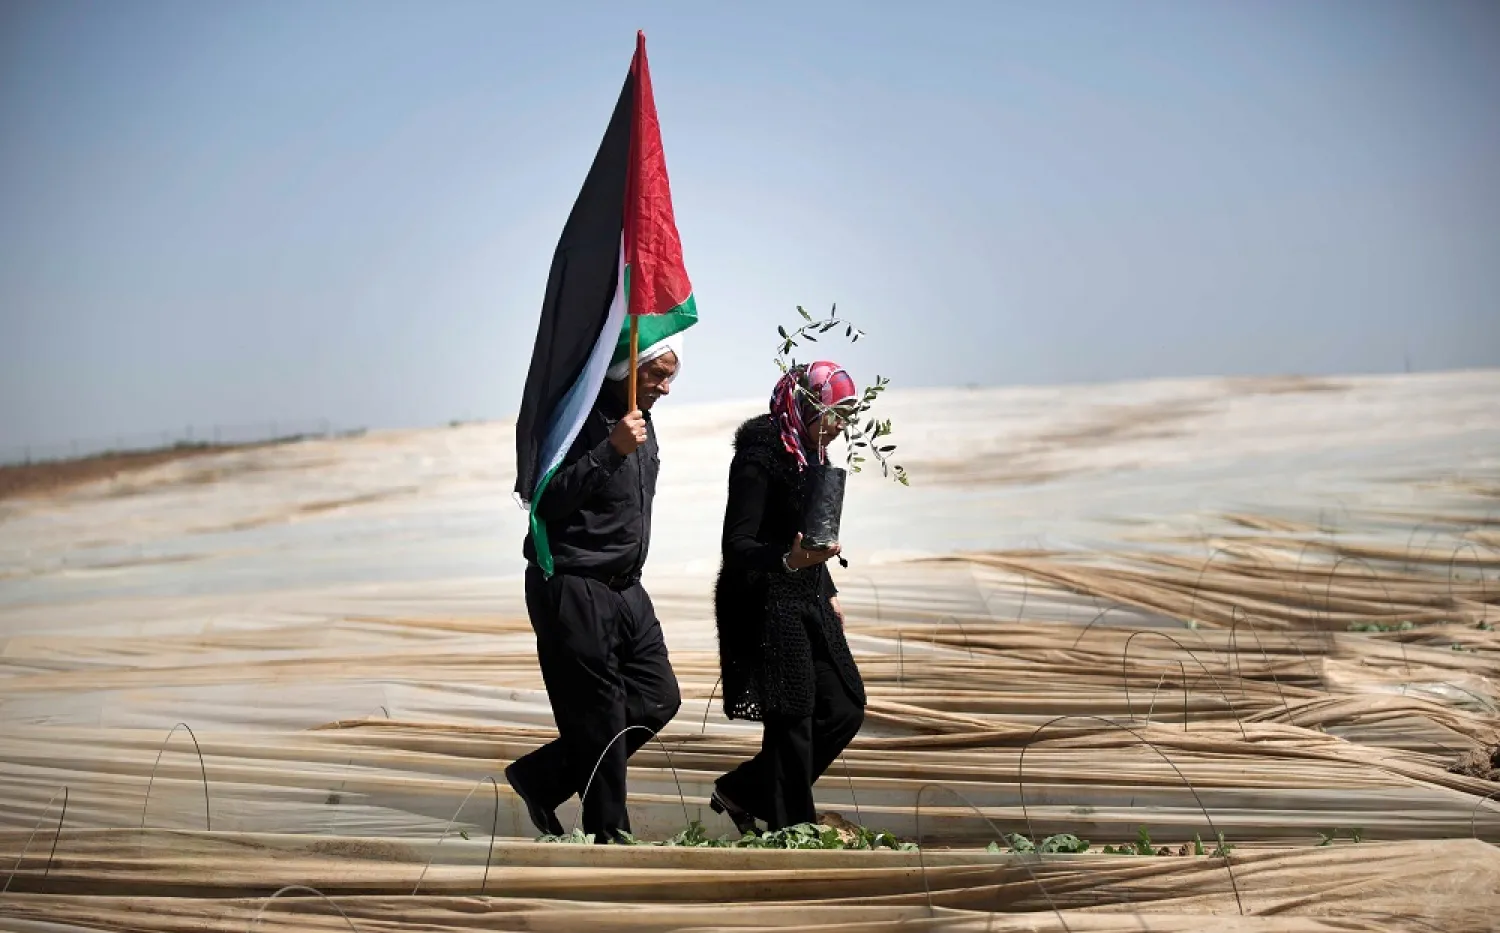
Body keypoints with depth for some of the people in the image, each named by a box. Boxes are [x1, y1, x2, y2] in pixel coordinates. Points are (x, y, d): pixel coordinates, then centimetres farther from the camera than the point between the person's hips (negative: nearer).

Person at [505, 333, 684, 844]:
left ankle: (542, 776, 17)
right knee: (599, 720, -5)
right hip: (572, 590, -9)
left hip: (624, 589, 9)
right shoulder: (582, 416, -16)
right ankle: (608, 838, 7)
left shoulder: (640, 420, 13)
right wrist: (611, 450, -28)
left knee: (659, 697, 8)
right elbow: (545, 502, -24)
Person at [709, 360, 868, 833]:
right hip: (767, 611, -9)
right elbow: (736, 545, -22)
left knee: (845, 708, 9)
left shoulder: (807, 455, 11)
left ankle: (742, 792, 20)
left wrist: (828, 593, 26)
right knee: (792, 722, -6)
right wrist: (789, 559, -38)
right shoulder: (760, 457, -16)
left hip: (806, 607, 9)